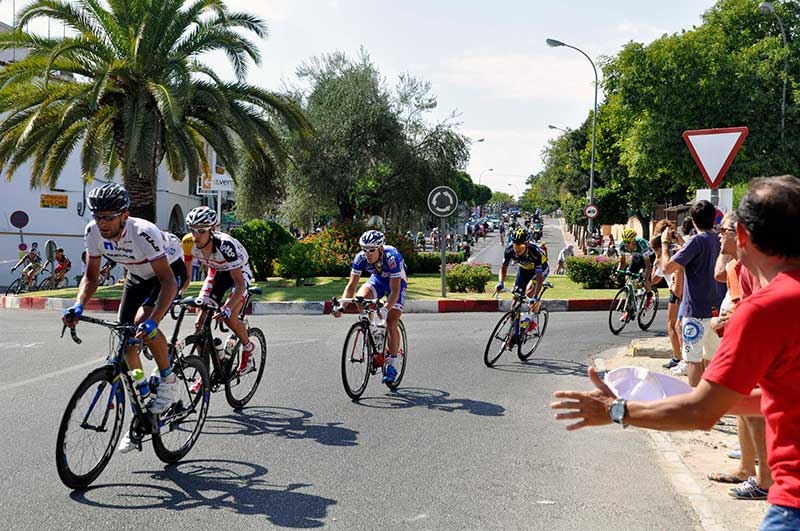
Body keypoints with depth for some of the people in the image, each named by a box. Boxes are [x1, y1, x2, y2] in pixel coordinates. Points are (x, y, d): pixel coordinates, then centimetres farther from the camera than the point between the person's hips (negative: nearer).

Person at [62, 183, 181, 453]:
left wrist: (153, 321, -53)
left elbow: (168, 281, -41)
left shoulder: (143, 233, -37)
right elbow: (91, 276, -8)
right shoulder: (94, 231, -20)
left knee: (143, 322, -33)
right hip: (137, 277, 6)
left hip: (169, 272, -6)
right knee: (127, 344, -2)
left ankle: (168, 379, -7)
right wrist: (78, 306, -28)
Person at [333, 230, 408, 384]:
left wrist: (386, 308, -53)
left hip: (397, 282, -4)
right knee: (361, 297, -27)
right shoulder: (361, 258, -26)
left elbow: (394, 290, -38)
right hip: (377, 279, 4)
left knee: (391, 323, -15)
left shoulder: (391, 257, -37)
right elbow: (351, 285, -22)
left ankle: (392, 366, -4)